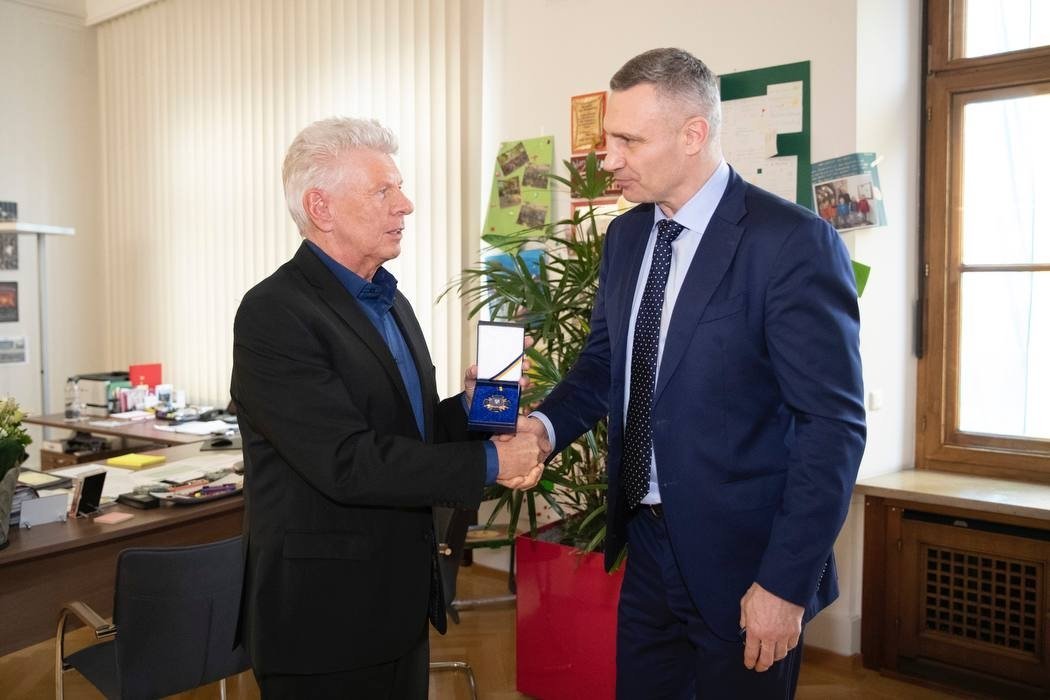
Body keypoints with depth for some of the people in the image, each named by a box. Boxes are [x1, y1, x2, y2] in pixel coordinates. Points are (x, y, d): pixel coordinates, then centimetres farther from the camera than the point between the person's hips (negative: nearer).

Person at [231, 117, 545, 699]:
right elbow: (347, 462, -25)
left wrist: (466, 410, -6)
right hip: (324, 615, -7)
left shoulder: (390, 302, 9)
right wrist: (489, 462, -20)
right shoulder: (274, 313, -17)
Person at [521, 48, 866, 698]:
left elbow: (834, 426, -17)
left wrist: (787, 582, -17)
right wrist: (546, 423, -7)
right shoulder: (626, 235, 4)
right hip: (648, 545, 6)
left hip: (740, 559, -6)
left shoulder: (794, 243, -17)